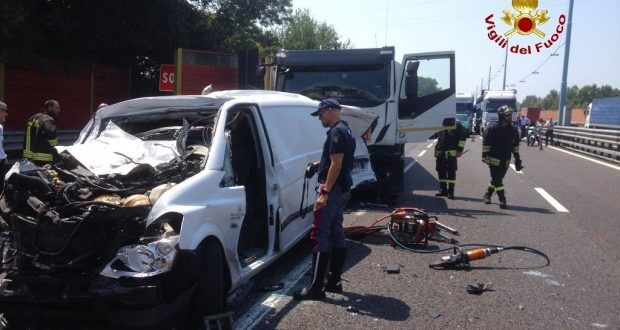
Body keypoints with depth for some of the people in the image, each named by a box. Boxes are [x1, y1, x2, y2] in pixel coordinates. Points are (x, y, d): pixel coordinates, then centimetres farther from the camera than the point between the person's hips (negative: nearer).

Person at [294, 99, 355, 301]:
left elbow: (336, 165, -21)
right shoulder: (346, 130, 17)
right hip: (343, 189, 11)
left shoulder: (336, 132, -15)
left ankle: (316, 287, -9)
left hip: (333, 188, -11)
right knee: (336, 233, 12)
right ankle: (334, 282, 18)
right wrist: (321, 164, 17)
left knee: (319, 235, -10)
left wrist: (325, 192, -23)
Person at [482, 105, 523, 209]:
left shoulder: (513, 130, 5)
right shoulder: (494, 129, -10)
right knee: (497, 180, -8)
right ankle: (502, 199, -7)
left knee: (497, 179, 12)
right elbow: (486, 143, -7)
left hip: (505, 160, 5)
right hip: (494, 159, -5)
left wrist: (517, 158, 13)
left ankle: (487, 194, 29)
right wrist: (484, 155, -11)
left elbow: (515, 145, 14)